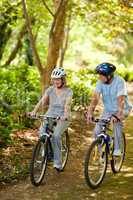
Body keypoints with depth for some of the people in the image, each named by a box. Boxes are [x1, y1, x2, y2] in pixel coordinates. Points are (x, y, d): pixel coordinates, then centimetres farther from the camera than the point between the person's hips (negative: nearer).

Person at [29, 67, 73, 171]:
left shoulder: (68, 91, -5)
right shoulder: (50, 89, 4)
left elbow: (67, 104, -21)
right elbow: (42, 101, -9)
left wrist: (65, 115, -41)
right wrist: (34, 111, -27)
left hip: (63, 118, -4)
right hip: (50, 115, 4)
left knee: (56, 135, -28)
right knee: (42, 131, -25)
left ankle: (58, 163, -19)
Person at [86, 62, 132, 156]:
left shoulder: (120, 81, -26)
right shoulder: (100, 82, -13)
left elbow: (121, 99, -36)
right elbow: (95, 97, -23)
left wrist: (118, 114, -50)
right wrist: (90, 112, -38)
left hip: (122, 109, -4)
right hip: (108, 110, 4)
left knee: (117, 122, -35)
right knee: (97, 131, -9)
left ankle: (117, 149, -20)